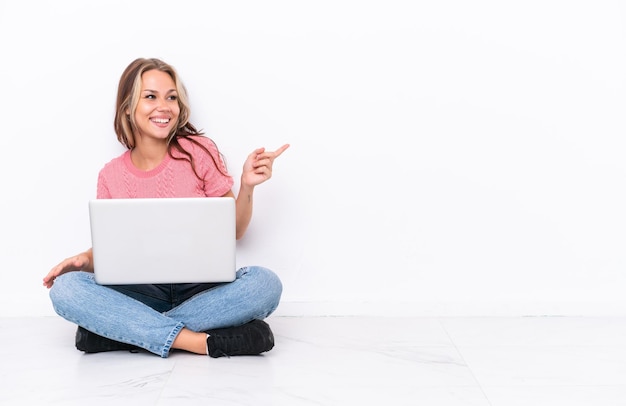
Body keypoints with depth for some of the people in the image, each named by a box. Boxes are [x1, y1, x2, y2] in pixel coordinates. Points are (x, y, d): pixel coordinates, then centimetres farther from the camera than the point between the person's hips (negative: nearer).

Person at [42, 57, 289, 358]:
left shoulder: (199, 152, -3)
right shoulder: (111, 176, 2)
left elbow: (234, 231, 2)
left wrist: (247, 187, -15)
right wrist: (87, 258, -11)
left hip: (202, 288, -1)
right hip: (143, 293, 1)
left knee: (265, 283, -31)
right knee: (64, 288, -25)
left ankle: (127, 331, -25)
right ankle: (199, 342, -30)